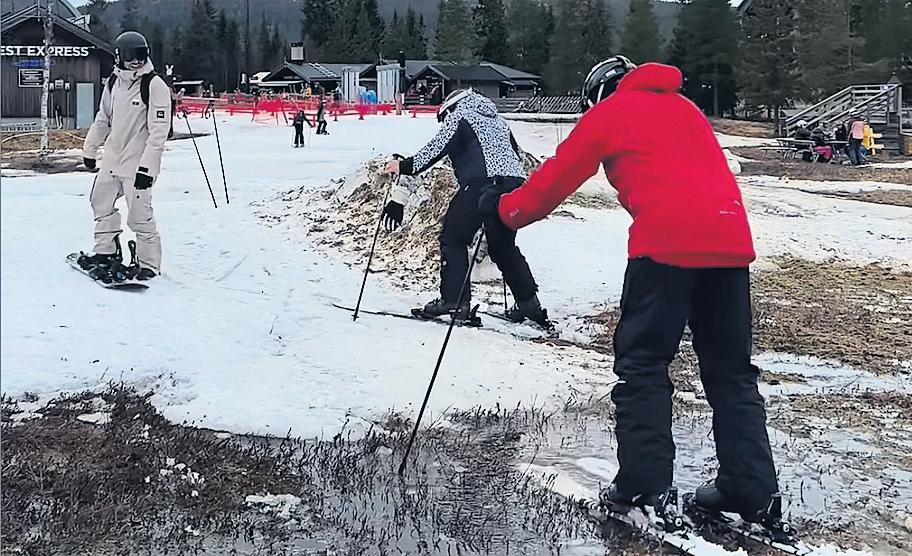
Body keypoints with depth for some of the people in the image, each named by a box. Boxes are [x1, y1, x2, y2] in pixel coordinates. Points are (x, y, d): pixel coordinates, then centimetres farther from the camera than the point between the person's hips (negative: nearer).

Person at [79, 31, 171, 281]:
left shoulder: (155, 86, -15)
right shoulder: (114, 82, 6)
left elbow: (159, 131, -18)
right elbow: (103, 119, 19)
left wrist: (147, 166, -22)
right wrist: (90, 149, 23)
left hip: (138, 164, -8)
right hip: (112, 159, 8)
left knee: (139, 215, -7)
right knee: (101, 201, 18)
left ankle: (149, 264, 6)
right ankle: (107, 251, 34)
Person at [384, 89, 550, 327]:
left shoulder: (459, 115, 10)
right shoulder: (498, 121, 32)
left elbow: (435, 149, -2)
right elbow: (516, 154, 30)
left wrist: (405, 167, 0)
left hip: (482, 182, -7)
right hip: (516, 183, 7)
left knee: (453, 238, 3)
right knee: (504, 247, 19)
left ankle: (454, 300, -6)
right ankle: (529, 302, 16)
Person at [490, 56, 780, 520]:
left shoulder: (607, 113, 13)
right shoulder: (683, 107, 31)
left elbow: (556, 177, 15)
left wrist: (507, 212, 26)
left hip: (666, 241, -6)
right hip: (731, 241, 6)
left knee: (642, 361, 3)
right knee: (730, 368, 11)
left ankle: (645, 484, 0)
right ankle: (751, 491, 11)